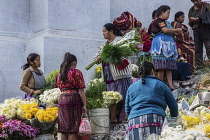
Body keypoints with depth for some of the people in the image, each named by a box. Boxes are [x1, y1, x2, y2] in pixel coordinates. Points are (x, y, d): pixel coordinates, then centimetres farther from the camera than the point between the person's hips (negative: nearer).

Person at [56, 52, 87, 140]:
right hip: (74, 99, -5)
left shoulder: (59, 74, 16)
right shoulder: (76, 72, -2)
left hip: (62, 99, 5)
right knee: (73, 129, -3)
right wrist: (84, 105, -6)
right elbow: (81, 90, -7)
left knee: (64, 130, 7)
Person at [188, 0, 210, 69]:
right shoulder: (191, 10, 19)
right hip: (196, 30, 5)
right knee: (198, 50, 2)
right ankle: (199, 67, 4)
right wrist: (192, 21, -1)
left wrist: (200, 19, -16)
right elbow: (190, 24, 21)